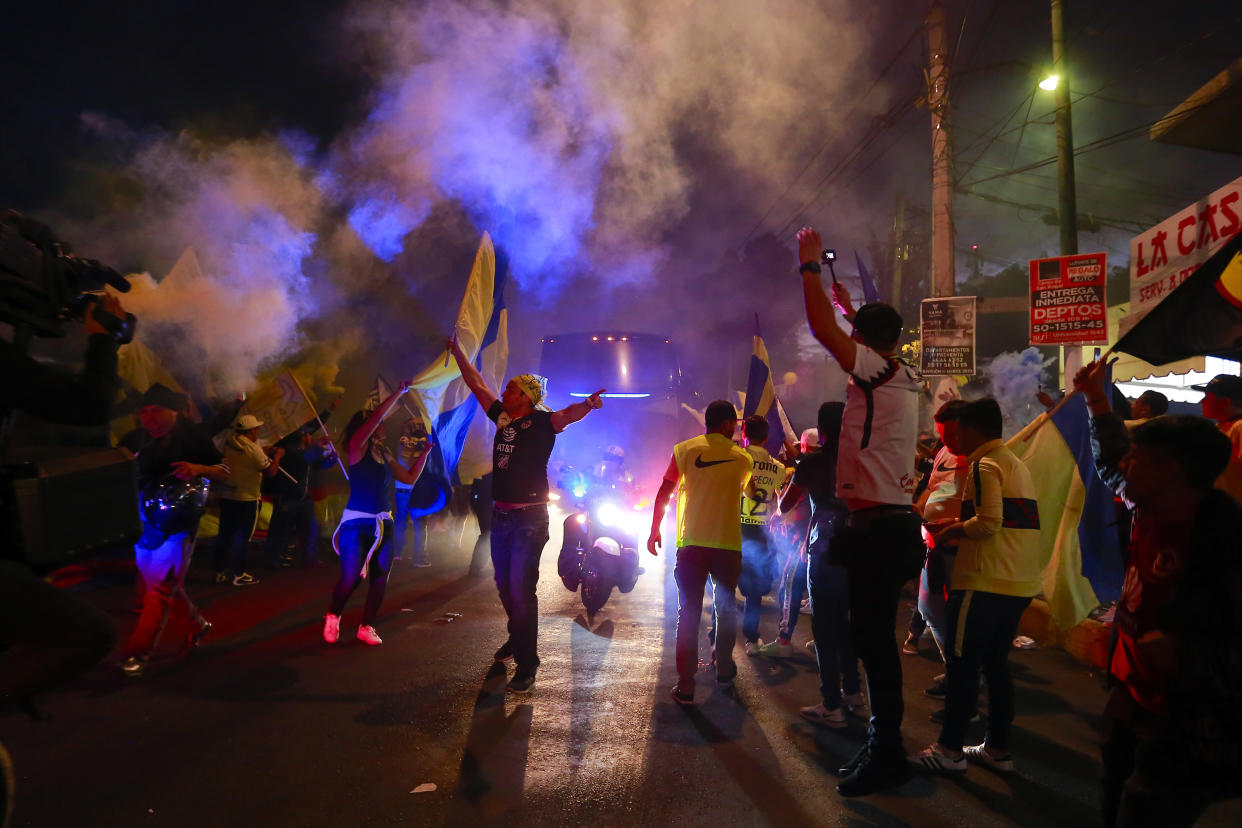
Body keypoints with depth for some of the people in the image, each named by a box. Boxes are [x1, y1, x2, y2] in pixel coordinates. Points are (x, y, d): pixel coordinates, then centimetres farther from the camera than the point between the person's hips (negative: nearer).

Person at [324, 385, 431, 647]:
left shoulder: (385, 455, 14)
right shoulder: (356, 446, -4)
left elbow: (410, 477, 16)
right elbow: (378, 414, -14)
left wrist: (425, 452, 13)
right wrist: (399, 393, -8)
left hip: (383, 524, 6)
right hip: (356, 522, -6)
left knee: (380, 578, 3)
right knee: (350, 578, -8)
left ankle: (366, 627, 17)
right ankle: (333, 616, 19)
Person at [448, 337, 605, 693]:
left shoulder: (542, 422, -8)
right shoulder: (502, 417, 10)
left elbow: (568, 414, -28)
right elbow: (477, 384, 18)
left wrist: (586, 404, -50)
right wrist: (456, 350, 23)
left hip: (529, 518, -7)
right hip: (501, 515, 7)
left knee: (521, 588, -10)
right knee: (504, 584, 17)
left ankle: (526, 664, -3)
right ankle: (517, 637, 38)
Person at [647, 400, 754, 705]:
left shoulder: (684, 449, 0)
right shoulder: (742, 457, 2)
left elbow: (664, 493, 0)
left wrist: (654, 530, 8)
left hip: (692, 543, -1)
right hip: (728, 543, 1)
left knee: (688, 613, 2)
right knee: (725, 608, 19)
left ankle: (685, 685, -1)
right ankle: (724, 671, 31)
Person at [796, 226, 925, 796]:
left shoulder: (878, 372, -11)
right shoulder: (905, 376, 13)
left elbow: (821, 327, -15)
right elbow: (878, 340, 35)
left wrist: (810, 264, -2)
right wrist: (850, 307, 41)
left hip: (877, 528, -9)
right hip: (895, 522, 9)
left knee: (874, 637, -4)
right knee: (874, 636, 14)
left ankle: (886, 754, 5)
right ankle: (883, 743, 24)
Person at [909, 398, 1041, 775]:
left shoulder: (985, 466, -12)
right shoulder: (1016, 465, 18)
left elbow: (989, 522, -22)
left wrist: (954, 529, -6)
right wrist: (962, 525, 15)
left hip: (985, 582, -9)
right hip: (1019, 584, 9)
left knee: (962, 664, -1)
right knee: (996, 664, 15)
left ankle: (950, 749, 6)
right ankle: (997, 748, 21)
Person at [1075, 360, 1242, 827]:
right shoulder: (1152, 512, -1)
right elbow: (1110, 463, 20)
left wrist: (1184, 656, -32)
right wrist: (1095, 399, 24)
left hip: (1187, 735, -8)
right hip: (1131, 701, 8)